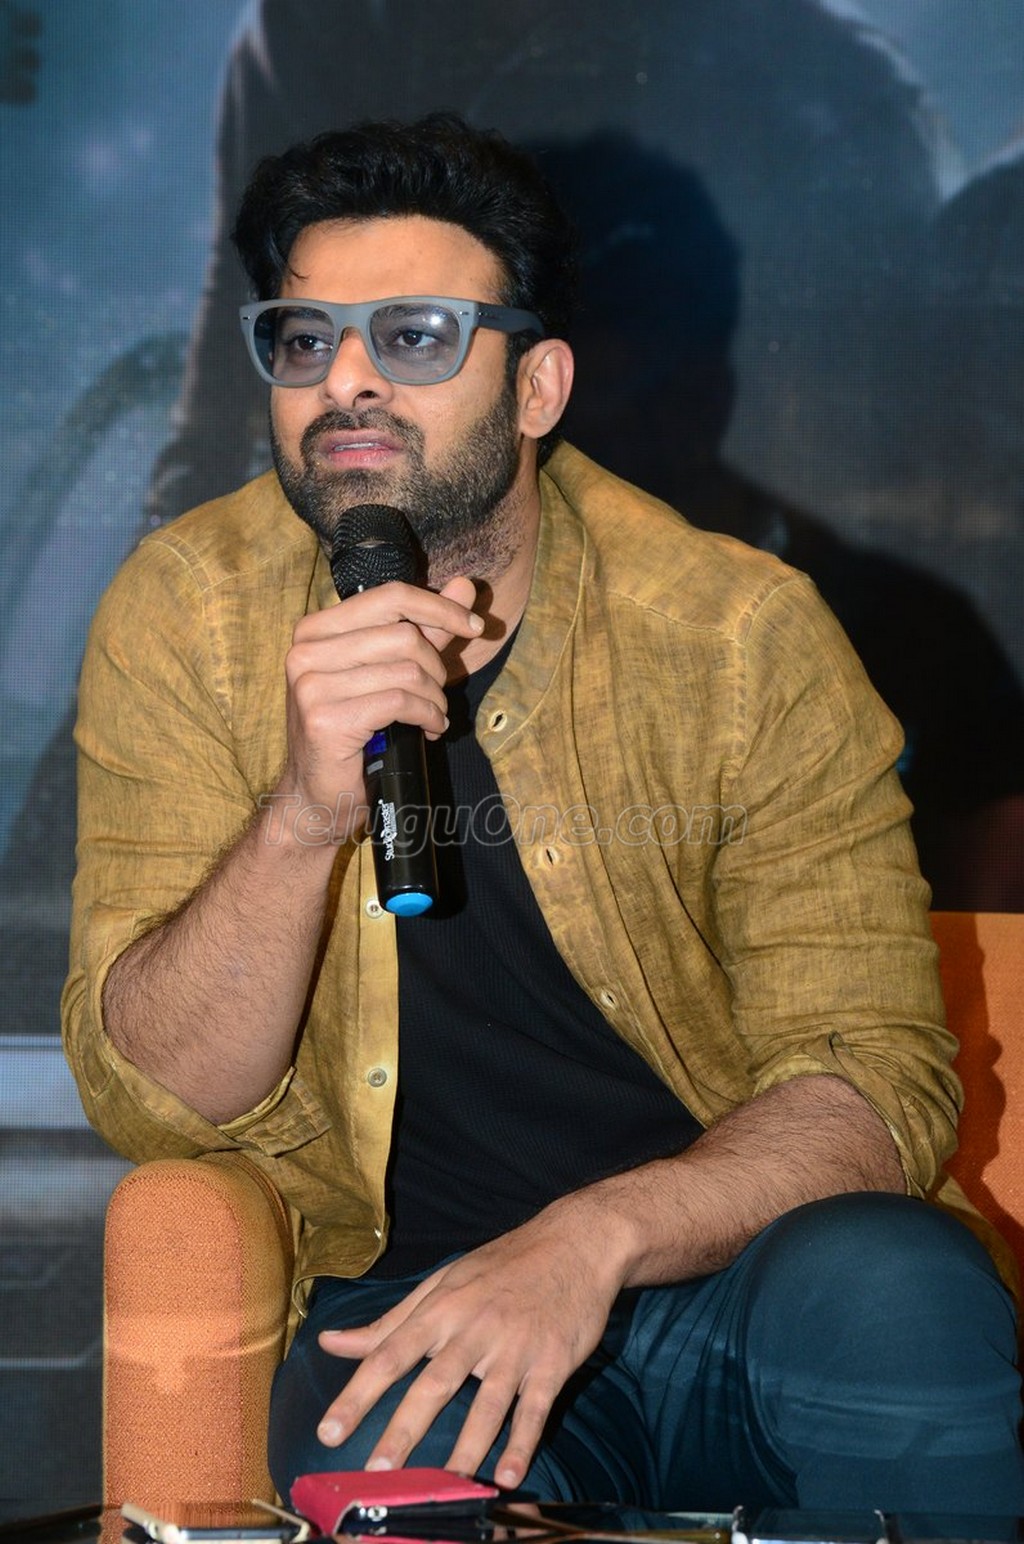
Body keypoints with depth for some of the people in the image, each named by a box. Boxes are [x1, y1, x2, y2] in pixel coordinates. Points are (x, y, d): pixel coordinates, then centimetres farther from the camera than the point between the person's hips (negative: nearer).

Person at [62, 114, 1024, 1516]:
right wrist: (304, 816, -28)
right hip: (403, 1289, -1)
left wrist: (598, 1237, -27)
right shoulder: (185, 617, -4)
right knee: (389, 1465, -35)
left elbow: (876, 1076, -9)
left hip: (736, 1263, 1)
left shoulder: (739, 631, -8)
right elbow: (154, 1103, -9)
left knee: (895, 1293, -32)